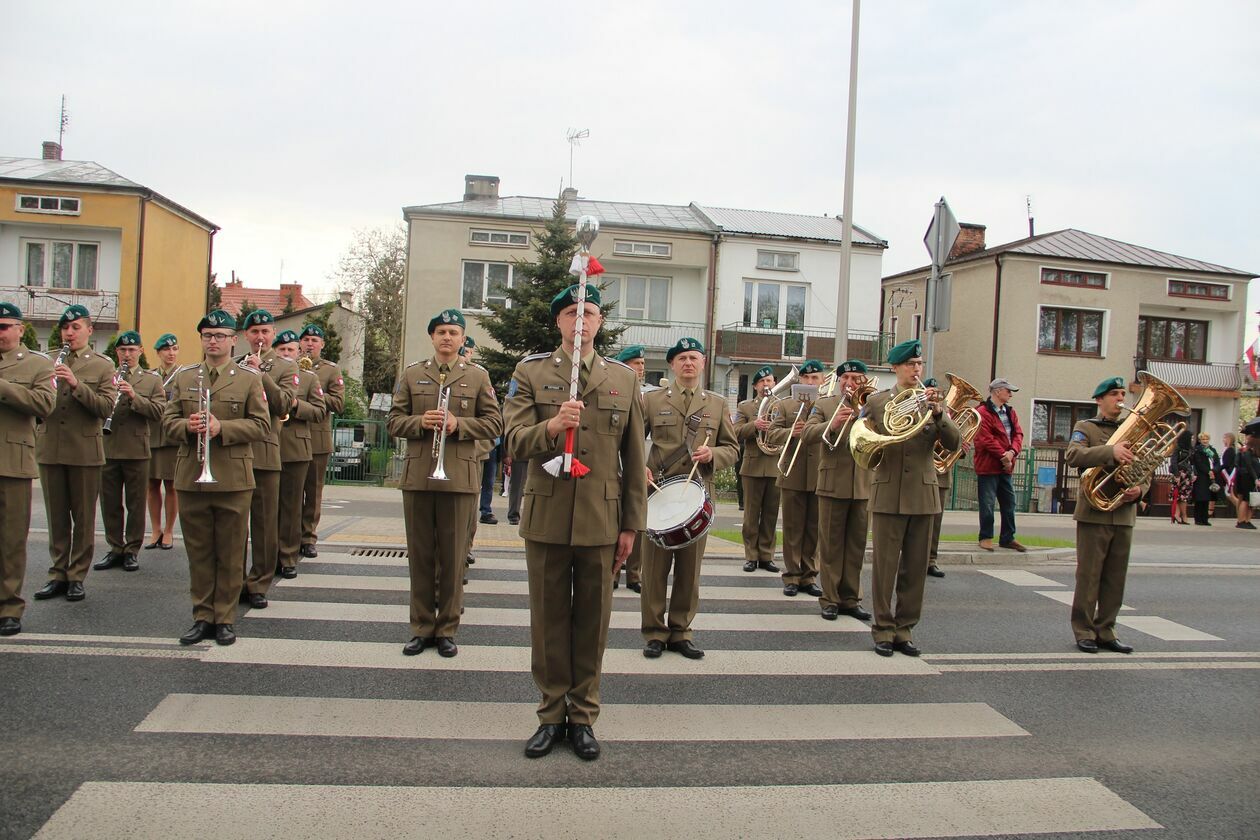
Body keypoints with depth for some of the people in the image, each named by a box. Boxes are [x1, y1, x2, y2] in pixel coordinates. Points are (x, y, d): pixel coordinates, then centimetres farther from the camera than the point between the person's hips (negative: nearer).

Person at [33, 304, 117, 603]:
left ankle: (77, 576, 13)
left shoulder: (102, 365, 2)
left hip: (85, 451, -3)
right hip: (50, 449, 3)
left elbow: (106, 408, -9)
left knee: (83, 518, 4)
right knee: (57, 517, 10)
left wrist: (76, 383, -20)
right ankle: (58, 573, 19)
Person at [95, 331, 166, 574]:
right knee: (110, 503, 8)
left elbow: (159, 411, -6)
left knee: (135, 504, 4)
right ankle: (115, 549, 19)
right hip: (108, 450, 2)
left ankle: (132, 551, 13)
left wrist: (134, 396, -18)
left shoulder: (152, 380, 7)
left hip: (137, 451, -2)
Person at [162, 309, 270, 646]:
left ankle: (225, 618, 14)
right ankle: (202, 616, 19)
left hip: (233, 479, -3)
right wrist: (187, 426, -12)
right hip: (190, 477, 3)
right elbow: (168, 419, 10)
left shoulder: (249, 378, 2)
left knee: (231, 553, 4)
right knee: (198, 552, 9)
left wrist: (222, 428, -17)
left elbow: (261, 424, -3)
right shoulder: (183, 376, 12)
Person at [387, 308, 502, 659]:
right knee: (420, 556, 8)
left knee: (453, 558, 4)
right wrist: (420, 422, -12)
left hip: (460, 478, -1)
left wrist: (459, 425, -13)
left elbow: (494, 423, 3)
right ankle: (421, 628, 19)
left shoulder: (478, 377, 6)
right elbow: (394, 421, 8)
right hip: (417, 477, 2)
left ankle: (447, 629, 16)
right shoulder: (411, 374, 10)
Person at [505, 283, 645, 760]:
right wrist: (551, 426, -27)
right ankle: (552, 712, 24)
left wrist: (631, 525, 5)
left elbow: (634, 458, 8)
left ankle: (583, 715, 23)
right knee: (549, 618, 9)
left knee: (592, 619, 8)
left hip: (601, 520, 1)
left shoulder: (624, 379, 7)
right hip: (546, 518, -1)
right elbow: (515, 444, -7)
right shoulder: (531, 372, 3)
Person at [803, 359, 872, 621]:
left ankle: (850, 598, 18)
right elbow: (807, 435, -8)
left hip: (863, 485, 2)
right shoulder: (824, 405, 4)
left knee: (856, 546, 9)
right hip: (833, 484, -2)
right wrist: (832, 424, -24)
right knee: (831, 544, 3)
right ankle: (830, 599, 11)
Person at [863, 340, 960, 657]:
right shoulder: (877, 401, 3)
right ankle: (883, 628, 11)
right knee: (885, 565, 1)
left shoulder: (931, 401, 7)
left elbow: (954, 443, -3)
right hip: (888, 494, -2)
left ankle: (905, 628, 18)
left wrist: (937, 412, -17)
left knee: (916, 568, 7)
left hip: (923, 494, 2)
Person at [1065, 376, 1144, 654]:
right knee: (1089, 576, 0)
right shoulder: (1085, 428, 1)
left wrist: (1139, 490, -6)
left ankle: (1105, 631, 19)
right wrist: (1111, 451, -32)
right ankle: (1084, 632, 8)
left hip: (1124, 515, 5)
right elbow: (1073, 455, -19)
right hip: (1094, 513, -5)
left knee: (1115, 579, 9)